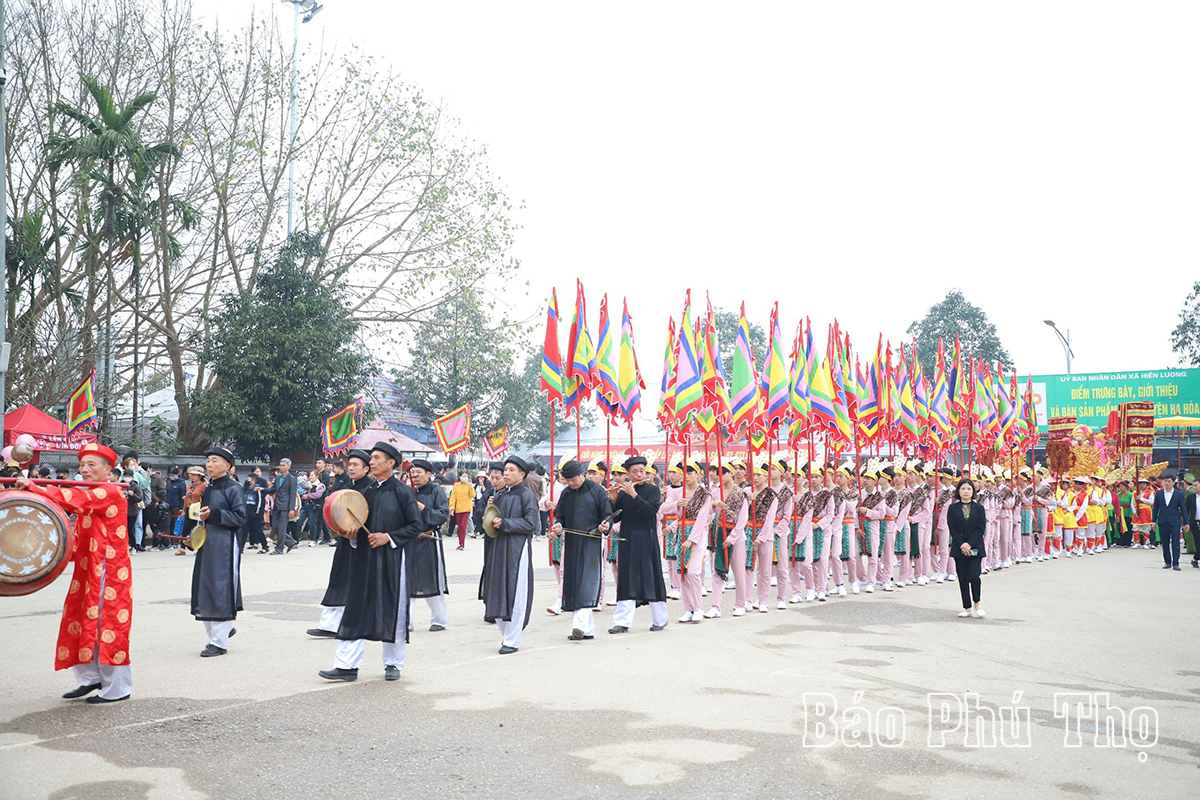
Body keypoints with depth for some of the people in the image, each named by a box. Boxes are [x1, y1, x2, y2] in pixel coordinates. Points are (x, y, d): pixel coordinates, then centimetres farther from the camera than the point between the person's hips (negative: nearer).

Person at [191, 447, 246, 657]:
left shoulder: (233, 488, -7)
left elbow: (240, 518, -13)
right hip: (206, 544, 8)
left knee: (222, 592, -4)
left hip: (225, 546, -8)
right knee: (204, 591, 9)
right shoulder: (208, 489, 16)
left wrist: (213, 514, -19)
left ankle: (219, 642, 4)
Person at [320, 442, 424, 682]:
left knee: (394, 610, 2)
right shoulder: (369, 492, 13)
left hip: (392, 559, -5)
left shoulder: (403, 491, -5)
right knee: (357, 608, 2)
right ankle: (347, 665, 4)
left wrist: (389, 537, -14)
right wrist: (353, 535, 1)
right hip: (366, 559, 5)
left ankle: (393, 664, 16)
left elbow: (417, 525, -8)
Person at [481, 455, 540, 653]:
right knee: (497, 591, 7)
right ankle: (507, 633, 23)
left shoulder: (526, 495, -6)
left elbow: (531, 524, -13)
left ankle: (512, 641, 5)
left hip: (518, 549, -7)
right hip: (499, 547, 7)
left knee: (516, 594, -3)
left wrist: (504, 524, -15)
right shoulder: (500, 495, 14)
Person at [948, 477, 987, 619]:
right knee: (963, 578, 4)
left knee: (973, 576, -12)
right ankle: (967, 607, 13)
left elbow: (981, 529, -2)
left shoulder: (979, 508, 5)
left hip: (975, 548, -1)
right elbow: (952, 529, -1)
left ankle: (976, 604, 9)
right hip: (959, 548, 1)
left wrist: (970, 544, -13)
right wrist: (962, 545, -12)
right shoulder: (953, 508, 4)